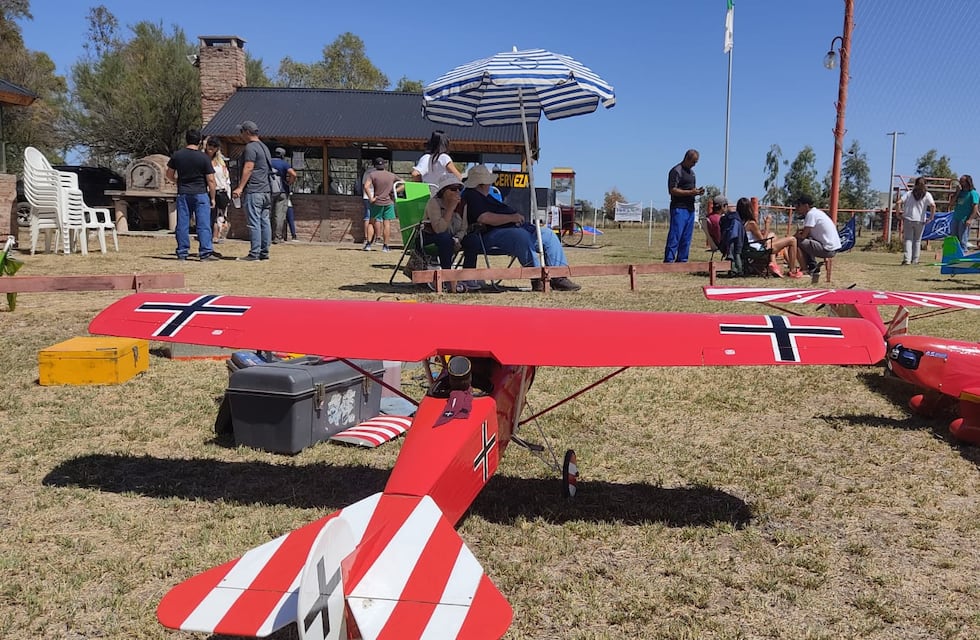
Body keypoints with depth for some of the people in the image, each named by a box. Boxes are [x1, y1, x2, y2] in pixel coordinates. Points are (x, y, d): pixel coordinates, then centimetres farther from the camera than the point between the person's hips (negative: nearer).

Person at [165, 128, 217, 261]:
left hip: (183, 194, 3)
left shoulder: (177, 155, 2)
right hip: (201, 194, -3)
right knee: (203, 225, -2)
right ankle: (205, 253, -7)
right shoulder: (204, 158, -7)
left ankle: (182, 253, 10)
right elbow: (210, 180, -6)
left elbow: (169, 174, 10)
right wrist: (212, 198, 2)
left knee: (182, 224, 8)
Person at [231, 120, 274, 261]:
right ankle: (264, 252, 11)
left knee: (254, 222, -8)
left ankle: (254, 253, -9)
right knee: (265, 222, 8)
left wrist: (240, 187, -18)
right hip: (267, 190, 9)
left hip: (254, 191, -9)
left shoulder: (250, 147, -9)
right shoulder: (264, 147, 20)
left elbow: (248, 169, -16)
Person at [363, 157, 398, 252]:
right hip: (389, 201, 1)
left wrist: (371, 198, -12)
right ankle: (385, 245, 0)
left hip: (377, 202, -1)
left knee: (377, 220, 14)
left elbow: (366, 186, -18)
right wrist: (395, 191, 4)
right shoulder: (391, 175, 6)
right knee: (387, 222, 1)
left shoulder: (372, 174, -3)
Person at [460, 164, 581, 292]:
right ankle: (536, 278, -37)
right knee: (522, 236, -39)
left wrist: (516, 217, 11)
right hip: (493, 234, -11)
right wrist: (511, 218, -17)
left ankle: (559, 278, -5)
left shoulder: (485, 196, 28)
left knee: (548, 235, 2)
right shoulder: (470, 197, -6)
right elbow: (484, 218, -22)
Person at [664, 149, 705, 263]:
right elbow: (672, 190, -15)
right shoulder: (676, 171, -7)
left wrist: (697, 191, 6)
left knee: (686, 238, 9)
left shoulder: (691, 171, 21)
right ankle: (668, 260, -10)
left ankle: (682, 260, 13)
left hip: (690, 208, 9)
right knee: (675, 236, -11)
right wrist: (690, 192, -20)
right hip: (679, 208, -9)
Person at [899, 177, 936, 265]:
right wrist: (931, 218, -4)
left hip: (908, 219, 0)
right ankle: (915, 260, 15)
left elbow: (898, 202, -5)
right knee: (917, 240, 12)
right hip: (920, 221, 0)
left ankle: (907, 259, -12)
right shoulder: (927, 195, 4)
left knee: (908, 239, 3)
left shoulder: (909, 193, 8)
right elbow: (933, 205, -12)